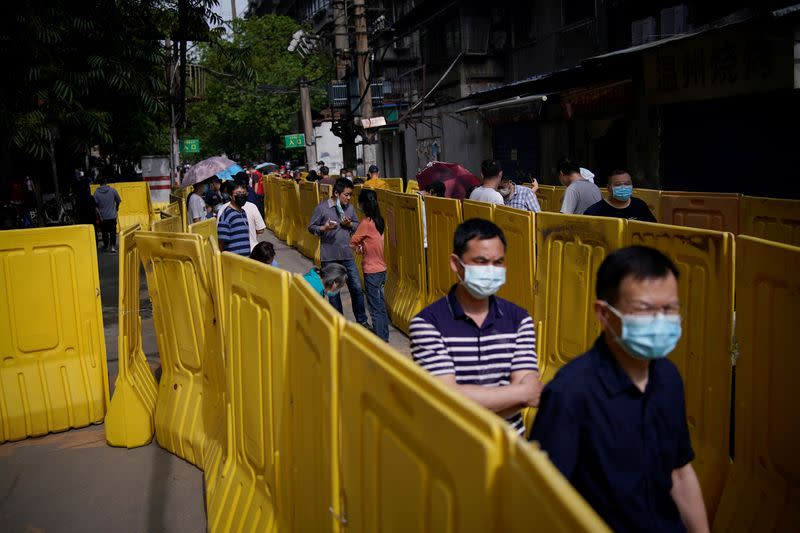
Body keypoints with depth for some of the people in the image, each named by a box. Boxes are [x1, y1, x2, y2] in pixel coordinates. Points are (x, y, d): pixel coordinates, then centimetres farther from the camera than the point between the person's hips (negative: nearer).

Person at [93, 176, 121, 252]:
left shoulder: (96, 192, -8)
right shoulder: (112, 190, -8)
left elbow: (95, 206, -10)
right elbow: (118, 201, 4)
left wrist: (99, 216, -3)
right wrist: (117, 207, 23)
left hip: (102, 217, 1)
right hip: (112, 215, -1)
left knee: (104, 232, 15)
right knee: (113, 232, 3)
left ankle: (105, 246, 27)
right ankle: (113, 247, -6)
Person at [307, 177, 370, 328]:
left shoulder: (350, 207, 5)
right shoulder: (322, 207, -8)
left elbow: (357, 225, 15)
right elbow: (311, 227, -3)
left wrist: (350, 224, -7)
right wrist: (324, 228, -22)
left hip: (347, 255, 3)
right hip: (329, 256, -3)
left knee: (356, 288, 4)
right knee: (333, 291, 8)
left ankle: (362, 321, 18)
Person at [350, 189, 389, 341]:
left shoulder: (366, 222, -17)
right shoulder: (379, 220, 6)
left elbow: (352, 242, -9)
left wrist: (358, 249, 9)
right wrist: (363, 247, -3)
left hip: (372, 271, -8)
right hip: (381, 268, 8)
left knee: (376, 308, -2)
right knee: (381, 305, 16)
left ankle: (381, 341, 3)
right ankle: (384, 337, 25)